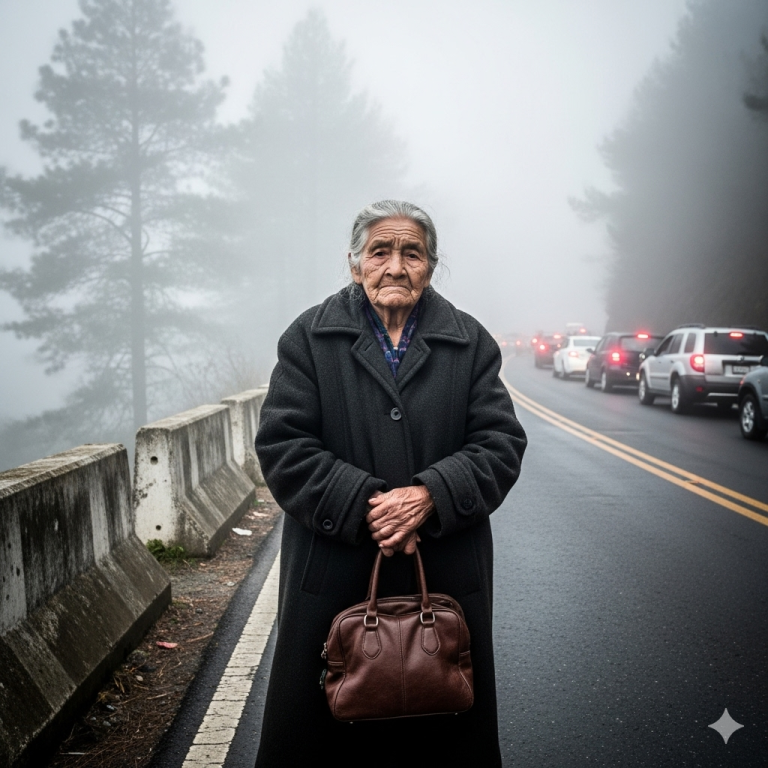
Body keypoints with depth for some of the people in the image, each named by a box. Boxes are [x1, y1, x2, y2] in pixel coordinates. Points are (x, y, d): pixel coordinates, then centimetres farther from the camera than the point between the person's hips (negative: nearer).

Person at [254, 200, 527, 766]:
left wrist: (432, 495, -17)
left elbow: (501, 443, 0)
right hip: (334, 575, -1)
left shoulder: (470, 342, 6)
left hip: (448, 578, 1)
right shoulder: (310, 338, 2)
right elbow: (283, 444, -4)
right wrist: (364, 504, -16)